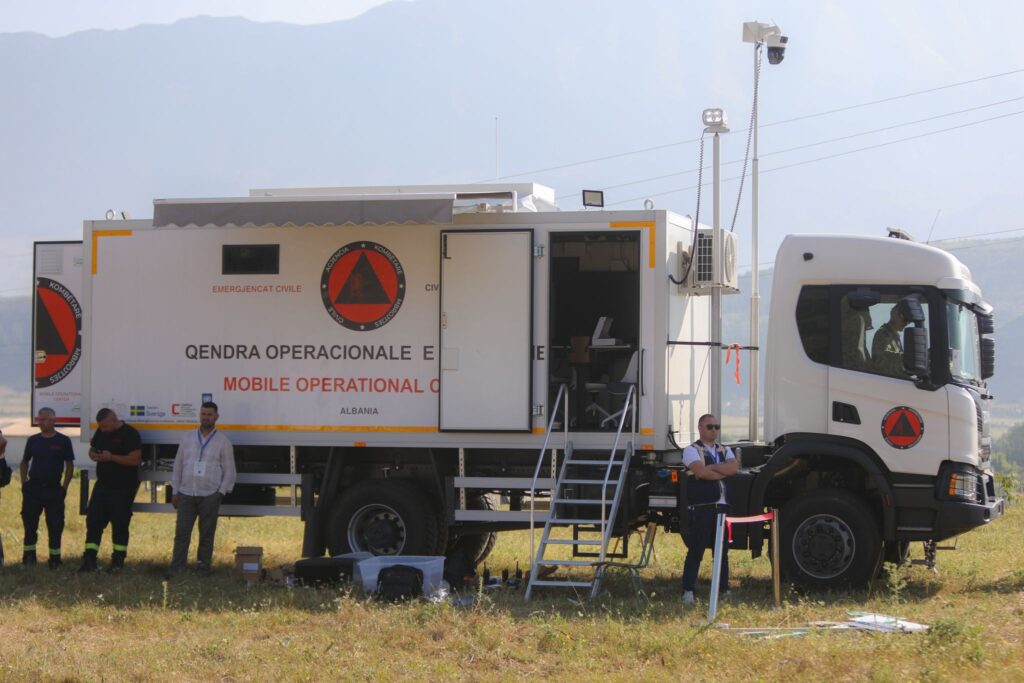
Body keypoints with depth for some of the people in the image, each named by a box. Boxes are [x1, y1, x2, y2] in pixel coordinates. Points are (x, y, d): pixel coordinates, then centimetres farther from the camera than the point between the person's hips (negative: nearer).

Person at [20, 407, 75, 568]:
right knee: (29, 523, 4)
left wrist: (65, 487, -4)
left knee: (55, 525, 0)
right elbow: (24, 462, 17)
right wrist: (24, 482, 6)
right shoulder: (33, 440, 7)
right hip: (33, 488, 2)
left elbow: (70, 465, 3)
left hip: (53, 489, -2)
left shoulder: (63, 441, -1)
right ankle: (29, 555, 14)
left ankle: (55, 558, 8)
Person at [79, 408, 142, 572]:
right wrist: (94, 455, -2)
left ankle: (118, 560, 10)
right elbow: (92, 450, 23)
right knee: (93, 521, 2)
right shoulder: (100, 432, 10)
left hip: (122, 489, -7)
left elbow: (136, 459, -20)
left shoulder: (129, 434, -13)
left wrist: (111, 457, -23)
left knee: (120, 525, 1)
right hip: (102, 485, 7)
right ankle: (89, 560, 3)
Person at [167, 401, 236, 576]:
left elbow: (229, 470, 5)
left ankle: (204, 565, 10)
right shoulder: (188, 437, 11)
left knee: (207, 533, 2)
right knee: (182, 531, -1)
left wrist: (221, 492, -5)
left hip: (209, 495, -2)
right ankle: (177, 565, 2)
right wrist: (175, 491, 9)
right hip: (186, 494, 2)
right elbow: (178, 465, 13)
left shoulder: (223, 441, 4)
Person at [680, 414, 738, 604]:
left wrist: (710, 467, -11)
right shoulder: (692, 450, 0)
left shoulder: (724, 451, 18)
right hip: (701, 507, -6)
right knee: (696, 551, -7)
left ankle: (724, 590, 13)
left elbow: (734, 467, -3)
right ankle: (688, 592, -4)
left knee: (722, 551, 8)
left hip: (721, 506, 6)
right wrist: (724, 471, -5)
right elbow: (701, 472, -17)